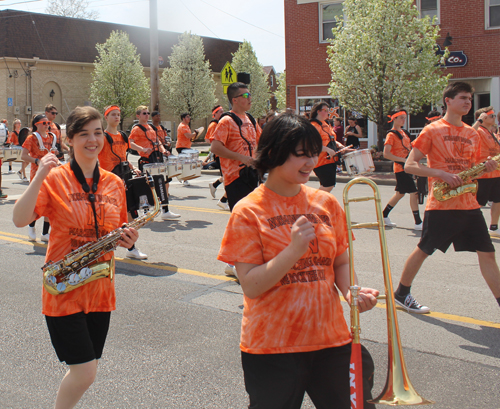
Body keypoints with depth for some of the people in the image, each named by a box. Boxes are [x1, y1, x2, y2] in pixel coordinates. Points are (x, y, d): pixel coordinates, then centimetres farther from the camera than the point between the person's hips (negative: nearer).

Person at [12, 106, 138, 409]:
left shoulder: (114, 184, 6)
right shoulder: (55, 178, -8)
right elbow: (20, 220, -20)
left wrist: (128, 239, -4)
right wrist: (39, 177, -28)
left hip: (100, 290, 5)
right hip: (64, 290, -5)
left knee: (85, 371, 14)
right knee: (85, 372, -7)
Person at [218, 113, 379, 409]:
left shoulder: (327, 203, 5)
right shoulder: (248, 211, -8)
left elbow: (340, 263, 12)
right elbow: (251, 287, -13)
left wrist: (352, 292, -8)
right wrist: (294, 250, -24)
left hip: (331, 339, 4)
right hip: (271, 347, -4)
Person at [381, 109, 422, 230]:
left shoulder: (404, 132, 16)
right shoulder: (391, 135, -10)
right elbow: (386, 154, -19)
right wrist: (403, 160, -22)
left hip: (408, 167, 9)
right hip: (401, 167, -9)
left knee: (400, 193, 16)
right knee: (414, 192, -11)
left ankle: (384, 216, 28)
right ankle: (418, 223, -7)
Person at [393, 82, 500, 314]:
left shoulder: (472, 134, 14)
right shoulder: (432, 131, -5)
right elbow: (409, 166, -10)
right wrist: (442, 174, -21)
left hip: (469, 203, 6)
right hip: (441, 205, -5)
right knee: (423, 250, 6)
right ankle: (401, 294, 23)